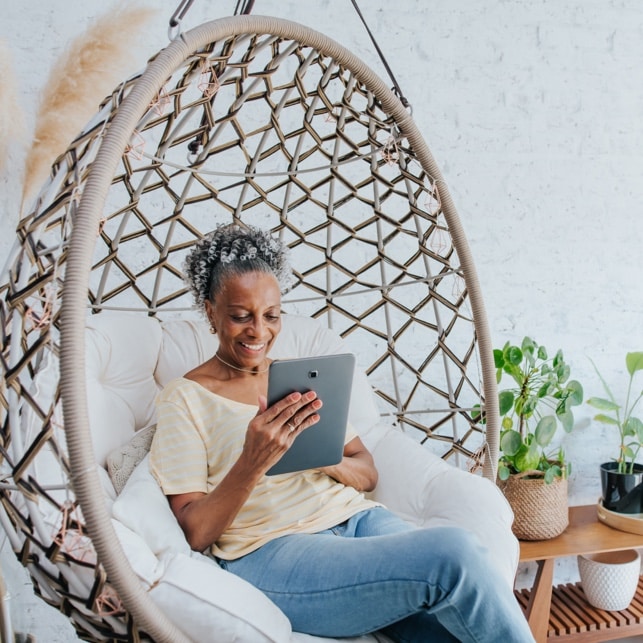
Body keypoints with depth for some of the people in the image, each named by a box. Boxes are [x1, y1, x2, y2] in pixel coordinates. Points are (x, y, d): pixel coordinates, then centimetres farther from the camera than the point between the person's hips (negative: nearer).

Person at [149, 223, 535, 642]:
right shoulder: (186, 396, 3)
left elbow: (368, 474, 15)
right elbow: (196, 533, -4)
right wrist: (253, 461, -21)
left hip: (358, 519, 5)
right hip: (271, 550, -4)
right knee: (454, 555, -26)